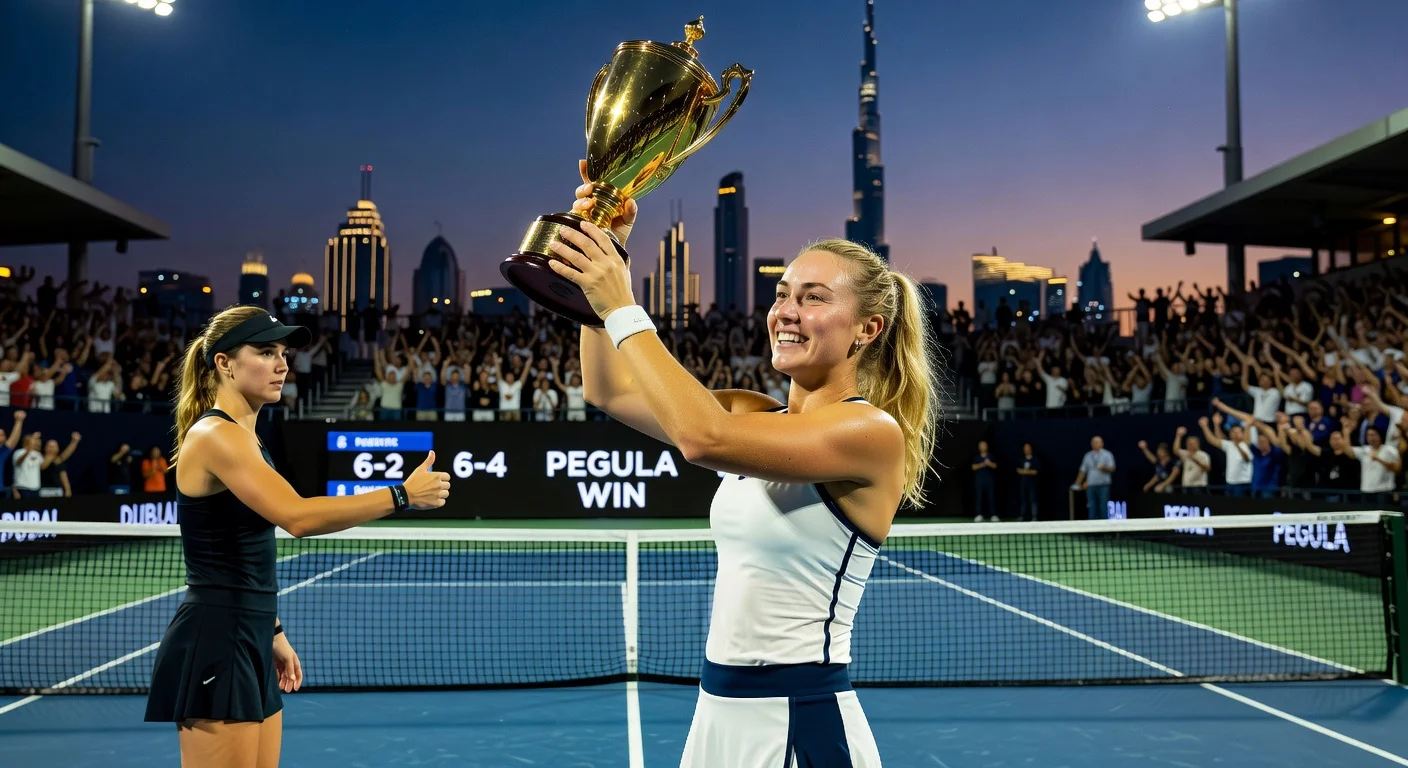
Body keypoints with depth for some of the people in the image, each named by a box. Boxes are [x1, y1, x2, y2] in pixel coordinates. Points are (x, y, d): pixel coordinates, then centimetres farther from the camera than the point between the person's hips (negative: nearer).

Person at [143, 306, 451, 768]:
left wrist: (272, 633, 21)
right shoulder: (215, 434, -16)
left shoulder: (241, 438, 14)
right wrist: (401, 495, -28)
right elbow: (297, 517, -29)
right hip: (213, 643, -10)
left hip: (246, 642, 10)